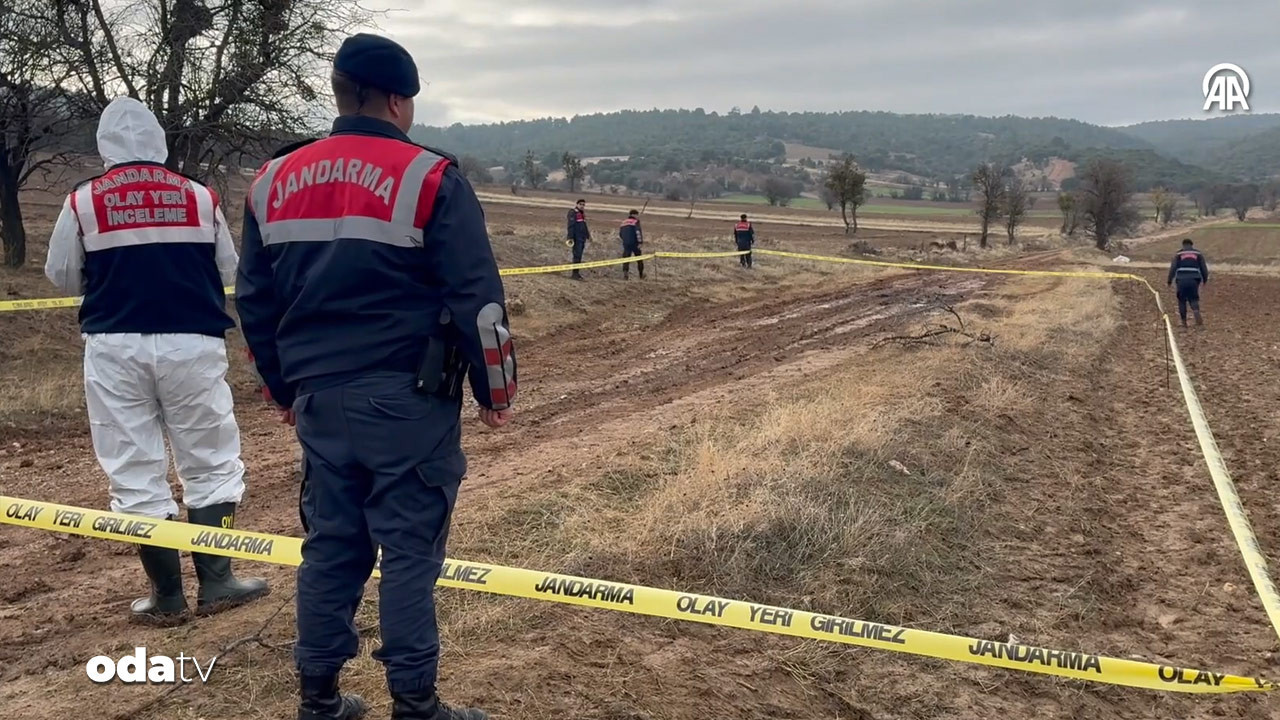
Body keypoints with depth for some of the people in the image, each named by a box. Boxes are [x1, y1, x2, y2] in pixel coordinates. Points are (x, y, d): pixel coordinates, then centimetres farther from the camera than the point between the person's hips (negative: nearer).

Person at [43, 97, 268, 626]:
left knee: (135, 474, 7)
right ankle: (215, 584, 11)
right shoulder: (198, 196, 2)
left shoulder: (84, 202, 0)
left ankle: (167, 597, 12)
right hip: (191, 344, 0)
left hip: (115, 347, 0)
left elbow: (61, 276, 10)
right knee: (210, 463, 11)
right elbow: (228, 271, 9)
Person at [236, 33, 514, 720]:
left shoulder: (274, 181, 8)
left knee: (330, 547, 14)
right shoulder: (428, 176, -8)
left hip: (320, 400, 5)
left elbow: (254, 300, 14)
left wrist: (284, 389, 24)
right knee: (409, 552, 3)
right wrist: (494, 389, 1)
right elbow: (476, 298, -10)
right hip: (408, 401, -5)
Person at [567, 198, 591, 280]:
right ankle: (575, 273, -11)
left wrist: (588, 236, 31)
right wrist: (570, 237, -23)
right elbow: (571, 226, -16)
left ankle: (577, 272, 17)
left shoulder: (582, 214, 19)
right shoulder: (573, 213, -9)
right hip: (577, 238, -9)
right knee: (577, 255, -12)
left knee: (579, 256, 11)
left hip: (582, 238, 9)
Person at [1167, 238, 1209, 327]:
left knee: (1182, 300, 9)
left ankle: (1184, 322, 8)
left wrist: (1170, 280, 5)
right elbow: (1204, 268, 13)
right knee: (1194, 299, 9)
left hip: (1181, 280, -1)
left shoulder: (1178, 254, 8)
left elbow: (1173, 268, 2)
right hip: (1193, 280, 1)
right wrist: (1205, 279, 24)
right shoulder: (1198, 253, 12)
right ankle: (1197, 315, -19)